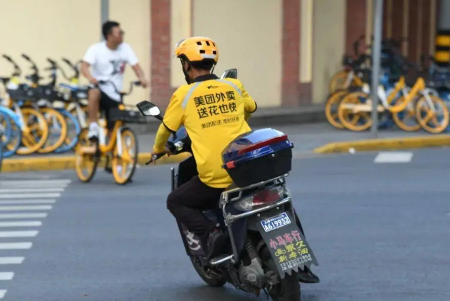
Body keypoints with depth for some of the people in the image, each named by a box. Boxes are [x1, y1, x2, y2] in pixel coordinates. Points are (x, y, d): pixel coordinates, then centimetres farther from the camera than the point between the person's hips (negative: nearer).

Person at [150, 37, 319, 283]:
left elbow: (166, 128, 14)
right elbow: (251, 108, 31)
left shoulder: (183, 95, 0)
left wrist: (158, 149, 36)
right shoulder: (234, 86, 10)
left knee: (175, 202, 18)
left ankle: (210, 233, -3)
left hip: (215, 177, -4)